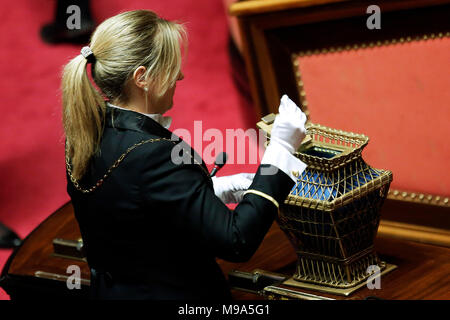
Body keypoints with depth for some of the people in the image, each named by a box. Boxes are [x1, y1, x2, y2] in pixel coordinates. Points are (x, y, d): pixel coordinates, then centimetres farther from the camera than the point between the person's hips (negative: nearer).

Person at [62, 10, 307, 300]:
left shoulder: (89, 131, -2)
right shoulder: (150, 154, -27)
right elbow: (237, 242, -24)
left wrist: (224, 188, 6)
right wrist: (280, 148, -20)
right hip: (177, 294, -9)